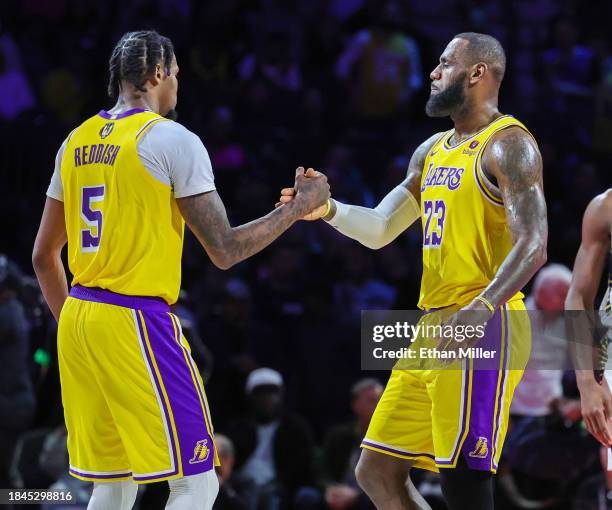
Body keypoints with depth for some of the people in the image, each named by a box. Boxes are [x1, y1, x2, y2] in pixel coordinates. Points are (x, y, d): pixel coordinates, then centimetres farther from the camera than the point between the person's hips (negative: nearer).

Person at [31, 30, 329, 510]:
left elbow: (44, 255, 18)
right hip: (136, 323, -8)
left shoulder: (77, 142, 12)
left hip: (77, 319, 8)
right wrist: (301, 205, 1)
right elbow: (226, 250, -10)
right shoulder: (173, 139, -8)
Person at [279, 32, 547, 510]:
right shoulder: (431, 151, 19)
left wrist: (481, 308, -34)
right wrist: (329, 210, 1)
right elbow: (380, 229, 21)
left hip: (482, 328, -9)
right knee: (377, 472, 9)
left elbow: (533, 246, -19)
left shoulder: (508, 145, -9)